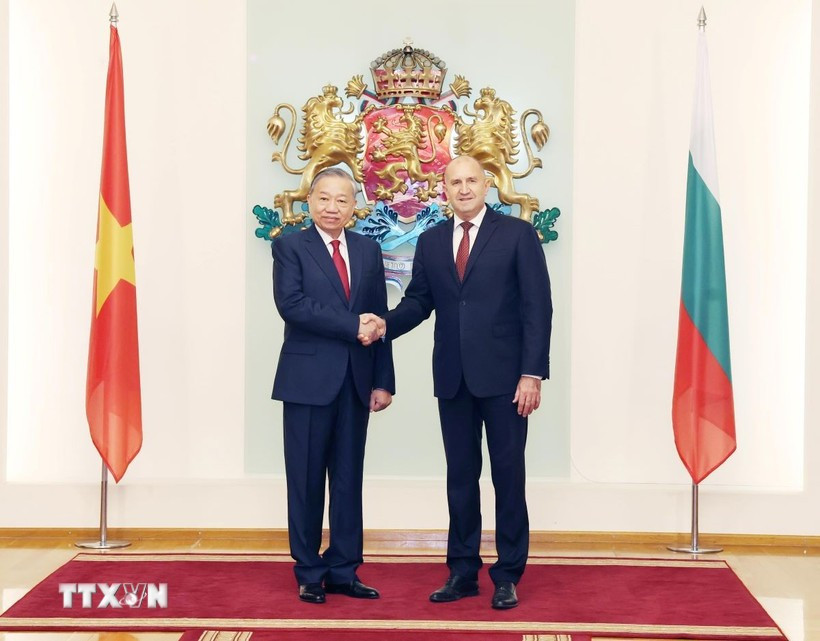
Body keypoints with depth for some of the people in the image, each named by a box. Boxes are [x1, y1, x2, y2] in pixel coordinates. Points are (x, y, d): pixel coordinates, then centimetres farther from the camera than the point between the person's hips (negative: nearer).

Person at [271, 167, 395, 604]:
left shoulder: (368, 250, 12)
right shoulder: (290, 247, 0)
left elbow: (379, 319, 10)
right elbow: (291, 304, -15)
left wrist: (383, 381, 4)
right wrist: (352, 327, -17)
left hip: (356, 381, 4)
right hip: (308, 379, -4)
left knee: (349, 479, 8)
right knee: (307, 481, 4)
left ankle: (343, 571, 18)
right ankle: (309, 573, 16)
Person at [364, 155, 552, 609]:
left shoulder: (518, 234, -2)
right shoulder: (431, 242, 11)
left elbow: (537, 307, -6)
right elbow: (418, 300, 12)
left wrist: (533, 373, -12)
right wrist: (386, 324, -10)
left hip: (503, 376, -4)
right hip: (452, 378, 4)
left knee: (508, 474, 3)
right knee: (460, 475, 10)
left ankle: (508, 575, 13)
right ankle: (463, 571, 20)